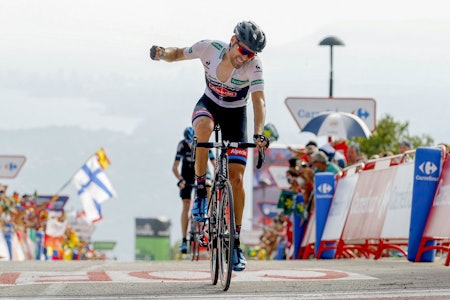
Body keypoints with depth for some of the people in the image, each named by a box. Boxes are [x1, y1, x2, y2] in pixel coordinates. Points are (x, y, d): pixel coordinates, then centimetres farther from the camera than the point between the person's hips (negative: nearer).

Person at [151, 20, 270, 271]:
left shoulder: (254, 64, -27)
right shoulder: (209, 48, -23)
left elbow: (259, 100, -34)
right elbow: (178, 54, -7)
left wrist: (259, 133, -50)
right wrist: (162, 53, -30)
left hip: (235, 114, 0)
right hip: (209, 104, 0)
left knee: (237, 178, -9)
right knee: (203, 128, -39)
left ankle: (236, 242, 3)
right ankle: (201, 192, -23)